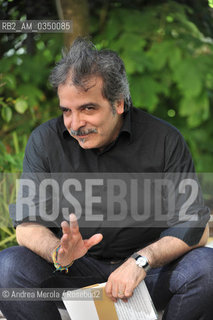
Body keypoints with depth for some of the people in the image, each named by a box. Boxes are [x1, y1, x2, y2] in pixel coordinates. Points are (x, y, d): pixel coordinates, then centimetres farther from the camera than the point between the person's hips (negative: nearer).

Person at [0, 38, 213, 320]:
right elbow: (28, 225, -6)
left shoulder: (164, 140, -7)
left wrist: (141, 261, -29)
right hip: (76, 271, 1)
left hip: (150, 269, 0)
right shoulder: (45, 141, -3)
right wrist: (58, 252, -30)